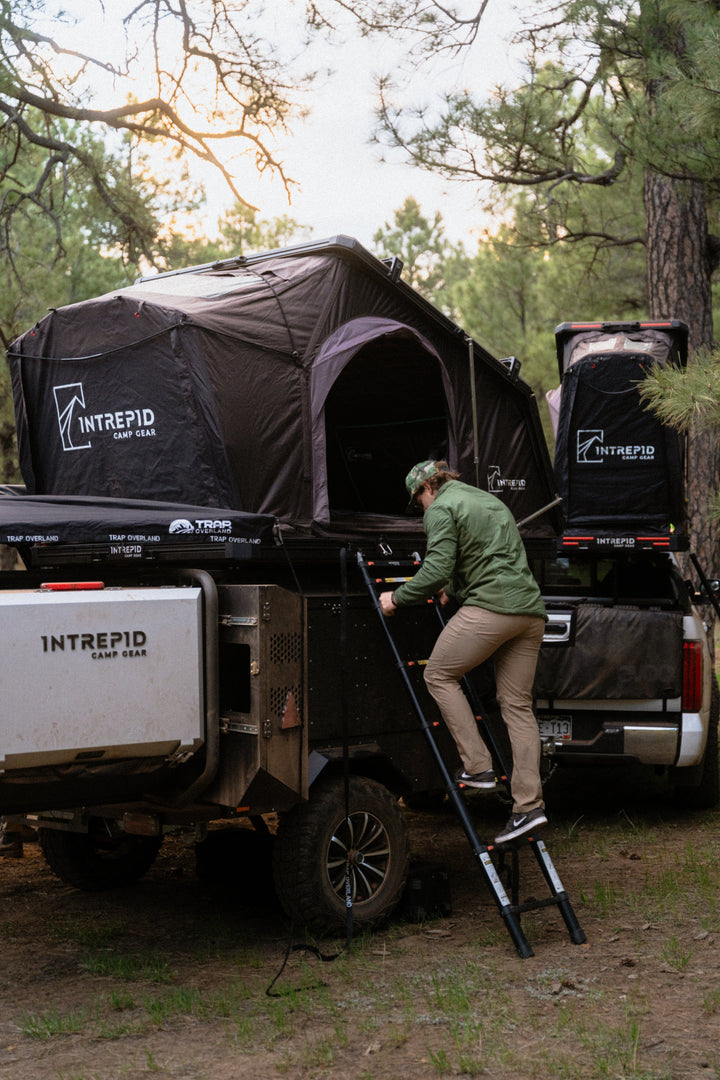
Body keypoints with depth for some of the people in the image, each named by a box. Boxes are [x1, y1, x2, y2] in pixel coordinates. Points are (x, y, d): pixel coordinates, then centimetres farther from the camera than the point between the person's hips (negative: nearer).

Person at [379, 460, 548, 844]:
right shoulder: (492, 502, 27)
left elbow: (436, 570, -10)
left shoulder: (441, 509, 0)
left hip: (490, 608, -8)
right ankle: (529, 804, 1)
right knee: (517, 705, 7)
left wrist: (397, 598, 2)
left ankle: (477, 766, 1)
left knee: (439, 675, 8)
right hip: (530, 610, 8)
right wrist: (456, 586, 43)